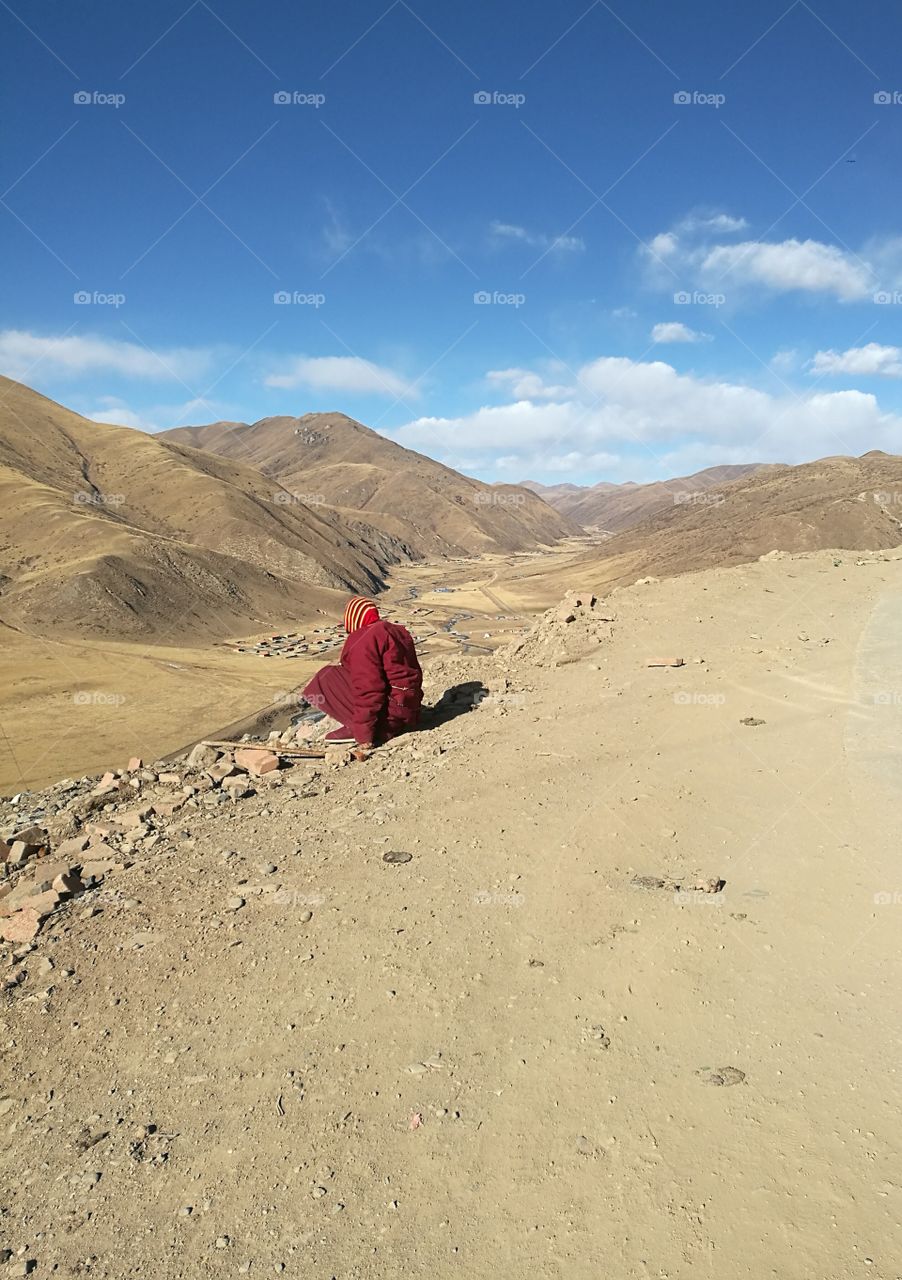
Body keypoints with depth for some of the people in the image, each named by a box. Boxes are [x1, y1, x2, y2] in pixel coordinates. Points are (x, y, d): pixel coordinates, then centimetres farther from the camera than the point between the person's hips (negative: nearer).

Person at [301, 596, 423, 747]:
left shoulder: (363, 640, -13)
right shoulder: (400, 631, 15)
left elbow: (367, 689, -22)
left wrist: (363, 734, -17)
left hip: (388, 714, -9)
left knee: (326, 679, -3)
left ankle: (356, 729, -11)